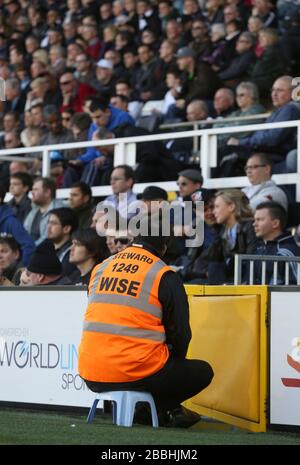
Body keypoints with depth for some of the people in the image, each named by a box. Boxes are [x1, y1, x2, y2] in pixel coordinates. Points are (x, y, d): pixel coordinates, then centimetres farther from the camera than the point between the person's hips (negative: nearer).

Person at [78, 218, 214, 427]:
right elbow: (180, 334, 0)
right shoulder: (165, 276, -4)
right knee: (203, 371, 15)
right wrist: (174, 363, 22)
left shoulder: (100, 268, 12)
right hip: (137, 374, -6)